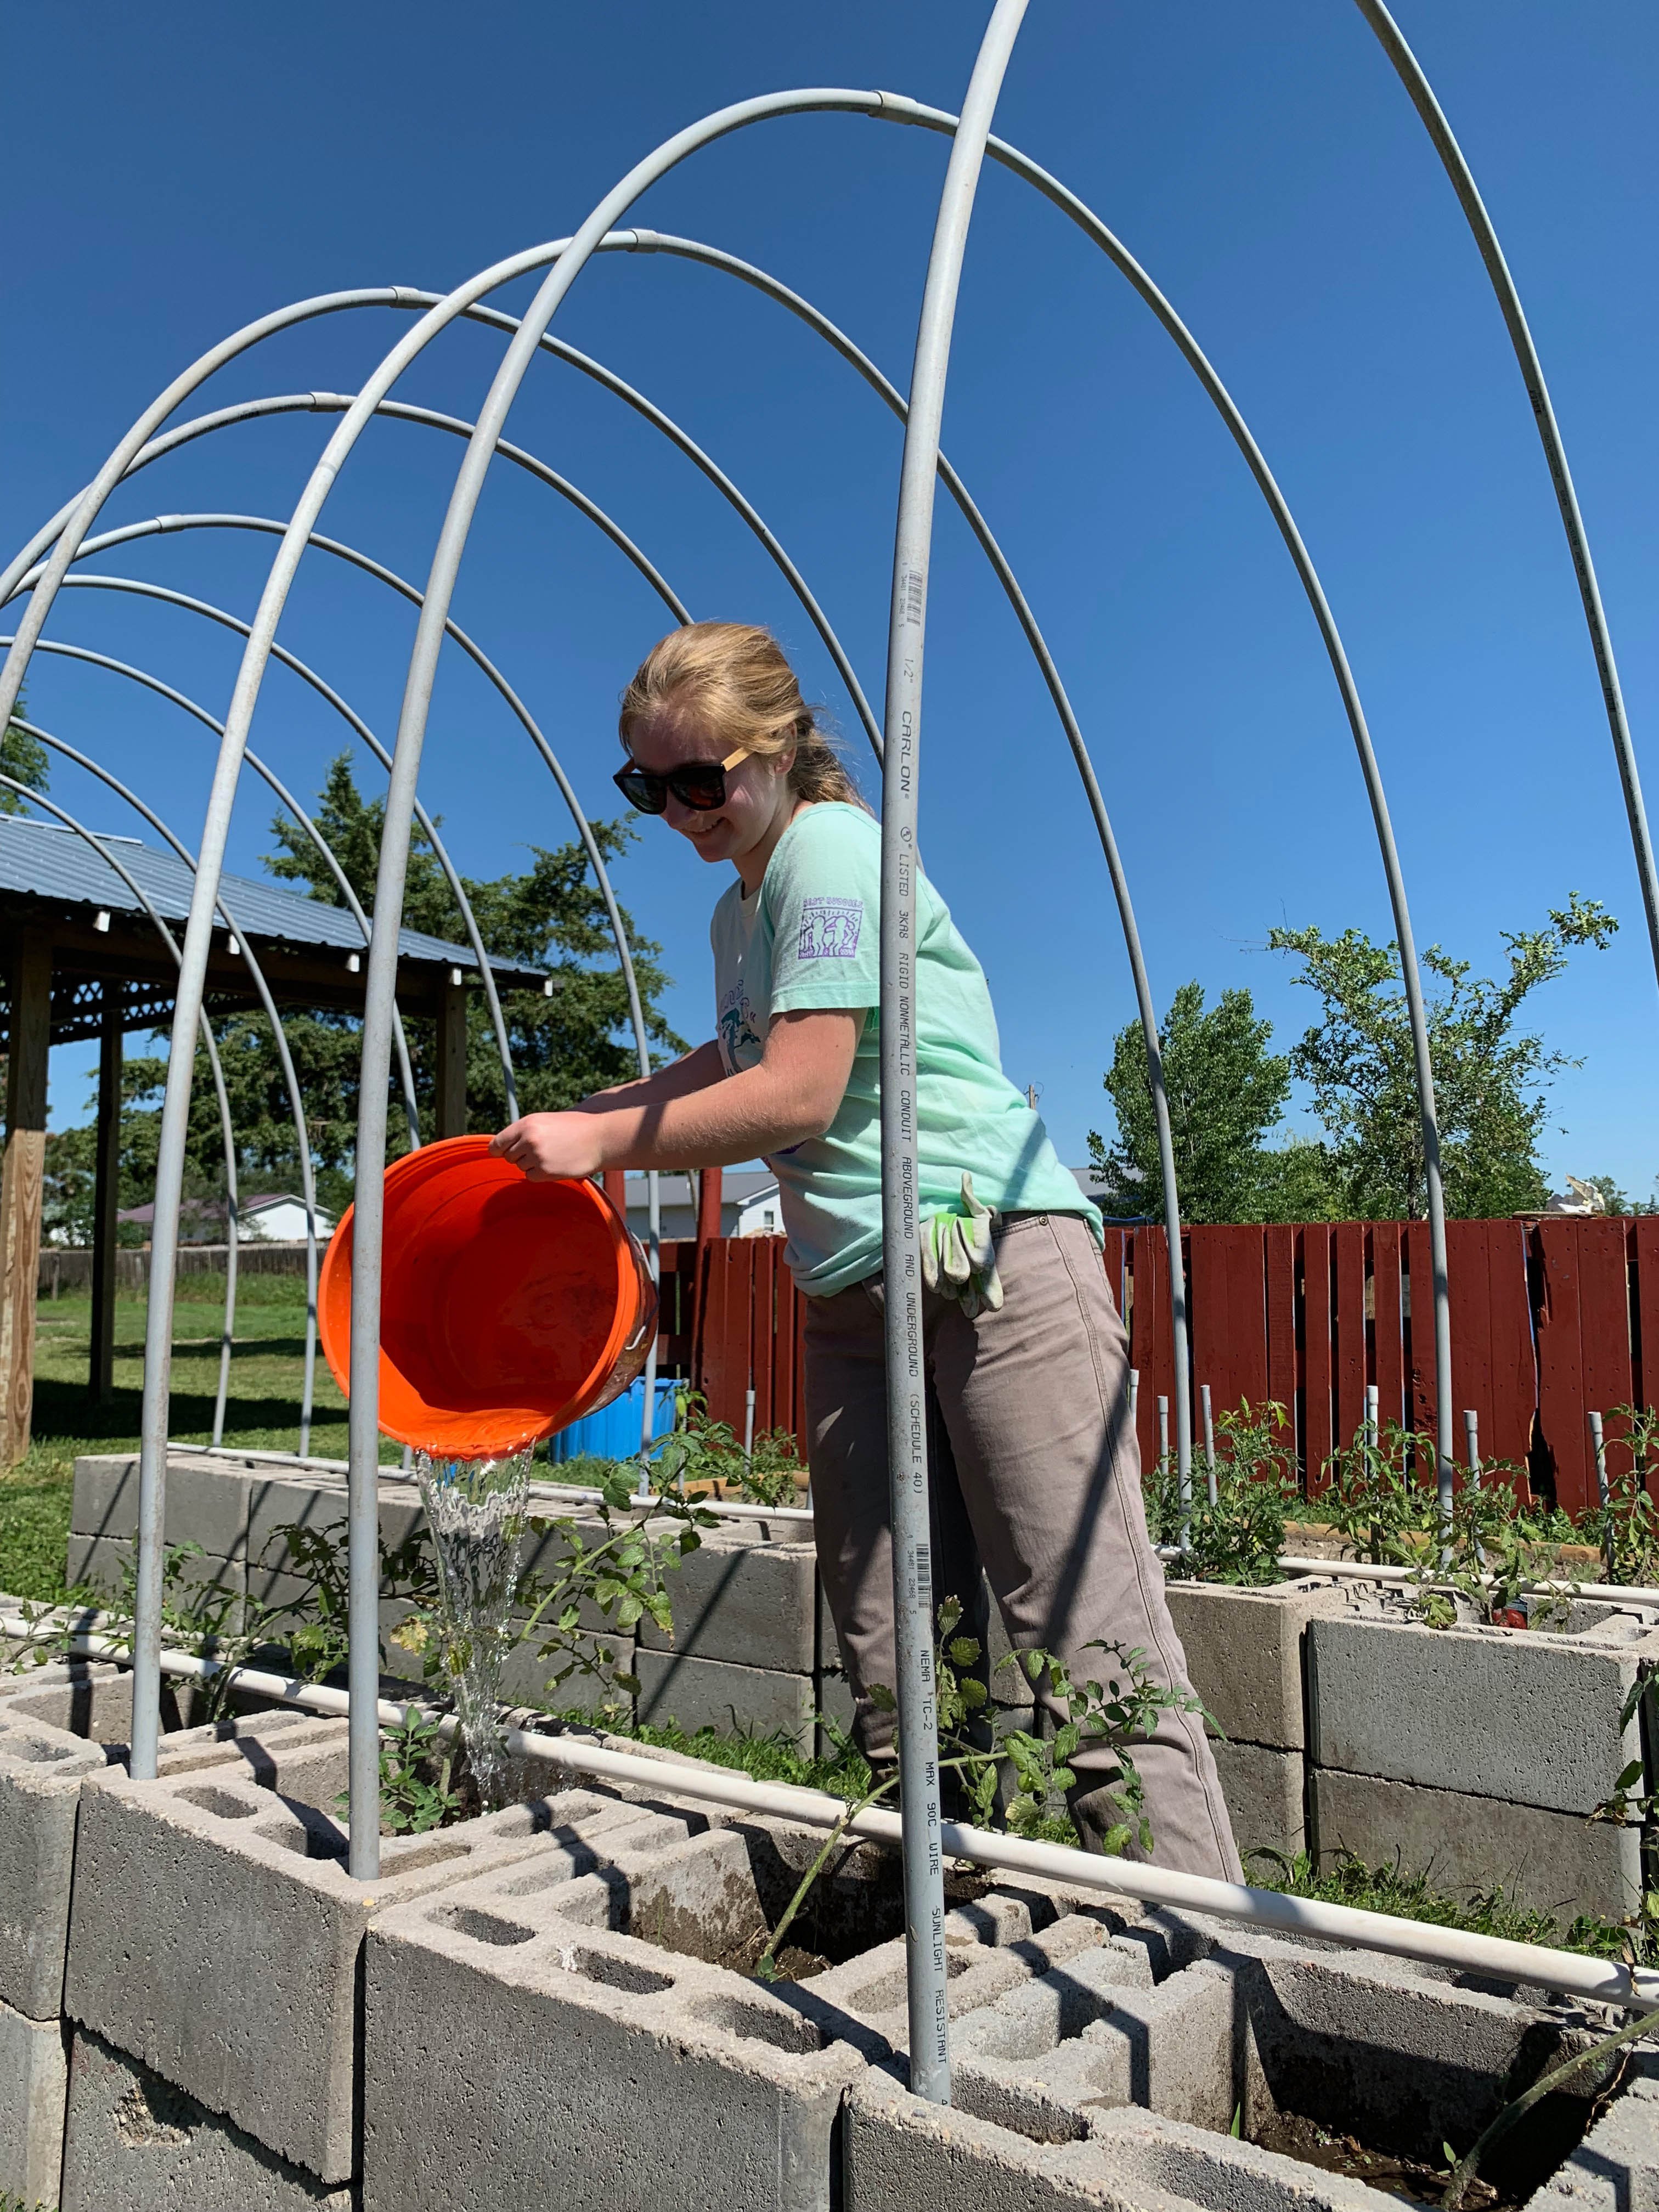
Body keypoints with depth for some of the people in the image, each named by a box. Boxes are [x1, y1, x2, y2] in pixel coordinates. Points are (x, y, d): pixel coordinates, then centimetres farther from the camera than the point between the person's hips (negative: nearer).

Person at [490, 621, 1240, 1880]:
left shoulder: (831, 848, -7)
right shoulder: (737, 911, 20)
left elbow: (800, 1094, -15)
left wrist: (599, 1144, -4)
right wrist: (584, 1112, 24)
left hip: (997, 1260, -9)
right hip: (855, 1295, 9)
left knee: (1091, 1646, -9)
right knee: (892, 1675, 5)